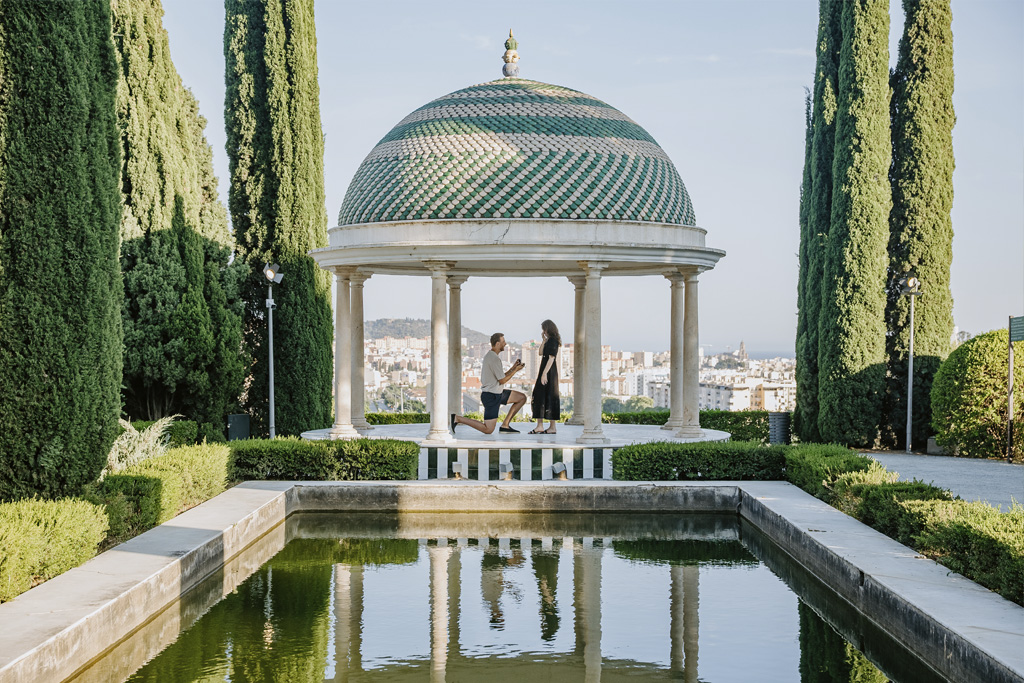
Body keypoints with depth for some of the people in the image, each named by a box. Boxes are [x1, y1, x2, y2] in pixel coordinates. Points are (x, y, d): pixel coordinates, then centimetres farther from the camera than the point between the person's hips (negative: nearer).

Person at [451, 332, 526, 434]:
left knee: (522, 398, 12)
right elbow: (502, 380, -16)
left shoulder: (488, 355, 14)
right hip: (491, 396, -10)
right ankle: (457, 418, -4)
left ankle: (505, 425, 7)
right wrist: (516, 370, -5)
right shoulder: (495, 359, -19)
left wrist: (513, 367, 11)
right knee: (488, 430, -10)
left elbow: (501, 376, 20)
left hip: (497, 393, 10)